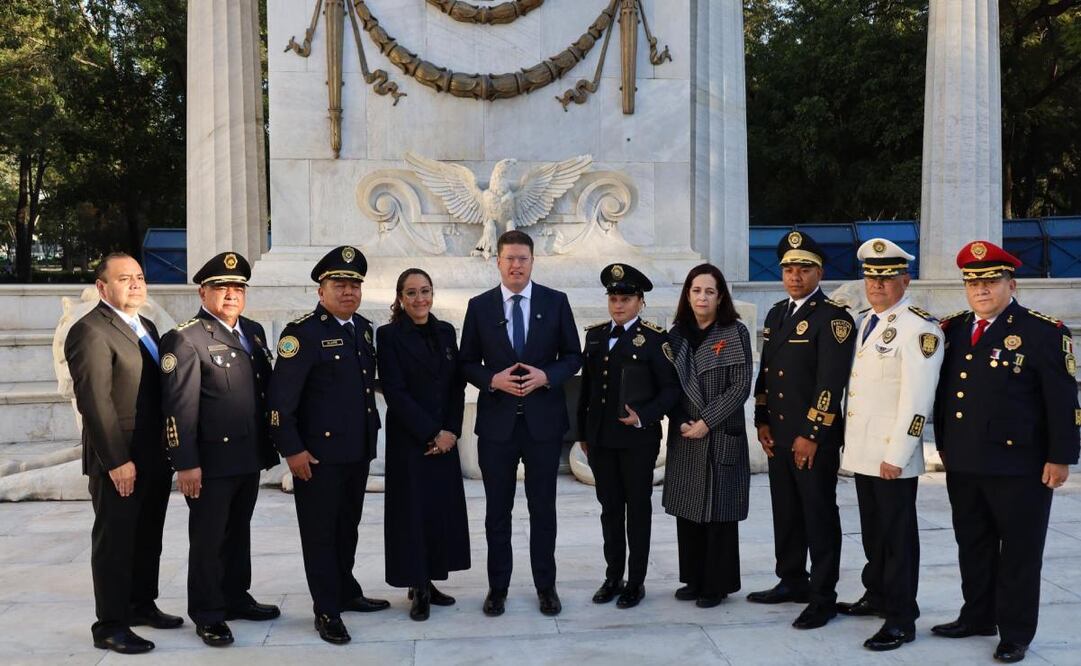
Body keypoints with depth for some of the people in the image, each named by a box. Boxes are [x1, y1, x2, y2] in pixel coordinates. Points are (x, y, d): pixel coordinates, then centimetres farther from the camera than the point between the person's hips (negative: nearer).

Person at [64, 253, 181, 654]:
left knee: (148, 538, 19)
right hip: (120, 462, -8)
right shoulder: (90, 331, -14)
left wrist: (171, 450, 11)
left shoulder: (146, 327, 13)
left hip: (156, 458, 8)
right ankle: (110, 626, 14)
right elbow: (94, 401, -19)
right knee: (115, 542, 3)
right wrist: (117, 460, -21)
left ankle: (141, 605, 34)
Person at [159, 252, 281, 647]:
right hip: (210, 460, -7)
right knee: (208, 538, 5)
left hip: (249, 456, 7)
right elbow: (179, 407, -15)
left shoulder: (253, 332, 12)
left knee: (238, 533, 18)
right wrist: (185, 463, -19)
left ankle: (236, 597, 33)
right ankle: (207, 615, 18)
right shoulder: (184, 339, -10)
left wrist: (270, 447, 14)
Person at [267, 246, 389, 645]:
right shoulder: (302, 333, -13)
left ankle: (347, 593, 34)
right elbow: (280, 398, -16)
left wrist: (372, 431, 15)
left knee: (348, 527, 19)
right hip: (319, 452, -7)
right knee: (321, 532, 5)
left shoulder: (363, 328, 10)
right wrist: (292, 449, -18)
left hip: (358, 451, 7)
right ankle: (327, 611, 16)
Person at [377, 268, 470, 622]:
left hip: (446, 438, 5)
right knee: (413, 510, 1)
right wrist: (430, 433, -14)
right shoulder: (389, 335, -6)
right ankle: (417, 587, 13)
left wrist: (451, 431, -5)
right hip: (408, 439, -5)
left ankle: (429, 581, 20)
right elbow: (395, 392, -12)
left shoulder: (445, 331, 9)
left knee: (444, 509, 7)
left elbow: (458, 385, 8)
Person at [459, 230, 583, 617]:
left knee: (543, 508, 10)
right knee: (497, 510, 10)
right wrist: (493, 379, -14)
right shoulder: (479, 306, 2)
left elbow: (573, 356, 4)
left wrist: (546, 376, -14)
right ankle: (497, 586, 24)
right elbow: (467, 363, 5)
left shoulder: (556, 302, 1)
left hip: (544, 420, 0)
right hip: (497, 421, 0)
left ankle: (546, 586, 23)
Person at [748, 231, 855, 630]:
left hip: (815, 437, -7)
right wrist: (762, 421, 11)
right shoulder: (776, 315, 14)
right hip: (778, 436, 7)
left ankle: (823, 597, 11)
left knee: (819, 517, 1)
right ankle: (792, 581, 30)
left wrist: (811, 435, -18)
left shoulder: (833, 317, -10)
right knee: (785, 512, 16)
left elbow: (831, 383, -17)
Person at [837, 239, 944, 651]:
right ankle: (877, 595, 34)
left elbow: (916, 400, -18)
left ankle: (901, 619, 11)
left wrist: (896, 456, -20)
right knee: (872, 529, 19)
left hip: (893, 455, -7)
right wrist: (851, 443, 15)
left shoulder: (919, 328, -13)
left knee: (898, 535, 2)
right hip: (862, 451, 8)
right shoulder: (863, 321, 13)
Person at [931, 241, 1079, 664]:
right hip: (963, 465, 6)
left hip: (1019, 466, -5)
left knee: (1019, 553, 7)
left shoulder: (1043, 332, -8)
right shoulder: (953, 329, 9)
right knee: (973, 546, 16)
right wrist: (943, 444, 15)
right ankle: (977, 617, 31)